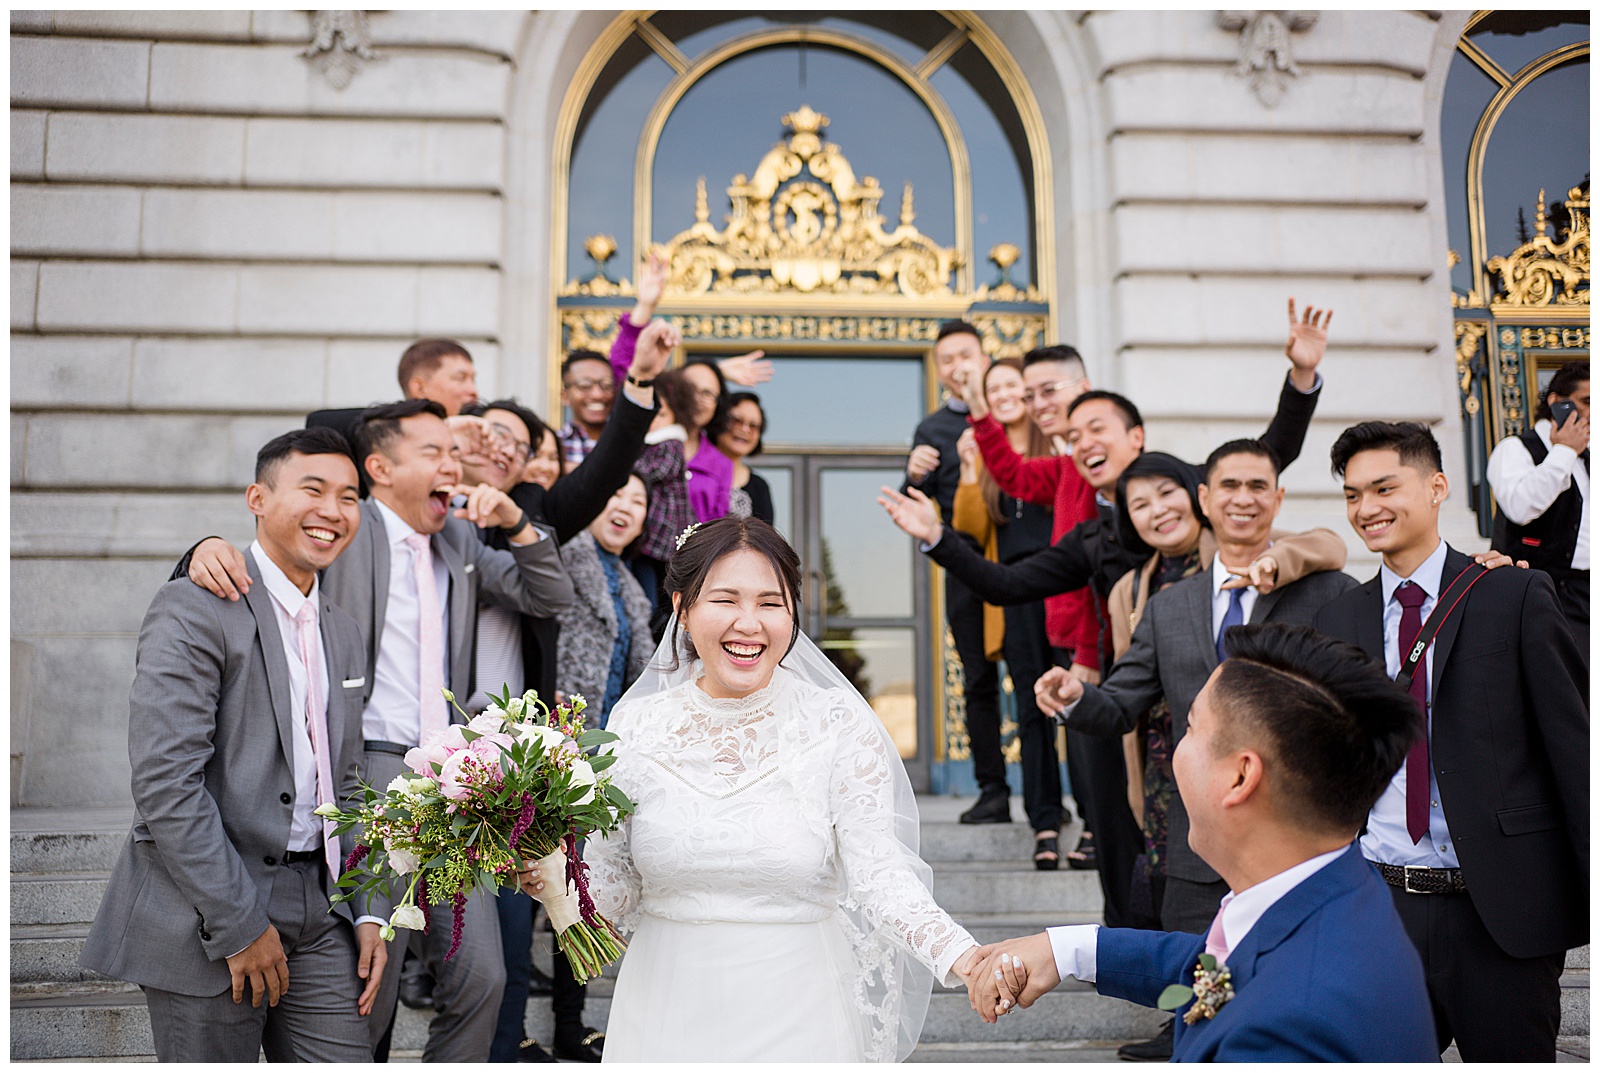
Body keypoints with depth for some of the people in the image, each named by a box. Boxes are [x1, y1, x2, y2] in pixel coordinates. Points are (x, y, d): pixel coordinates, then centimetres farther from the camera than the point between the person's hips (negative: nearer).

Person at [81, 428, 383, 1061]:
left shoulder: (343, 634, 14)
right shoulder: (194, 609, -10)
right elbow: (164, 782, -18)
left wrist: (368, 914, 9)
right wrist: (238, 925, -17)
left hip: (318, 914, 7)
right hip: (207, 922, -6)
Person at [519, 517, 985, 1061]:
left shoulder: (840, 724, -11)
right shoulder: (634, 724, -4)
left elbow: (879, 873, -14)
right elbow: (618, 888, 0)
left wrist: (961, 956, -29)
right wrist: (554, 881, -20)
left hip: (794, 1013, -2)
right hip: (666, 1014, 2)